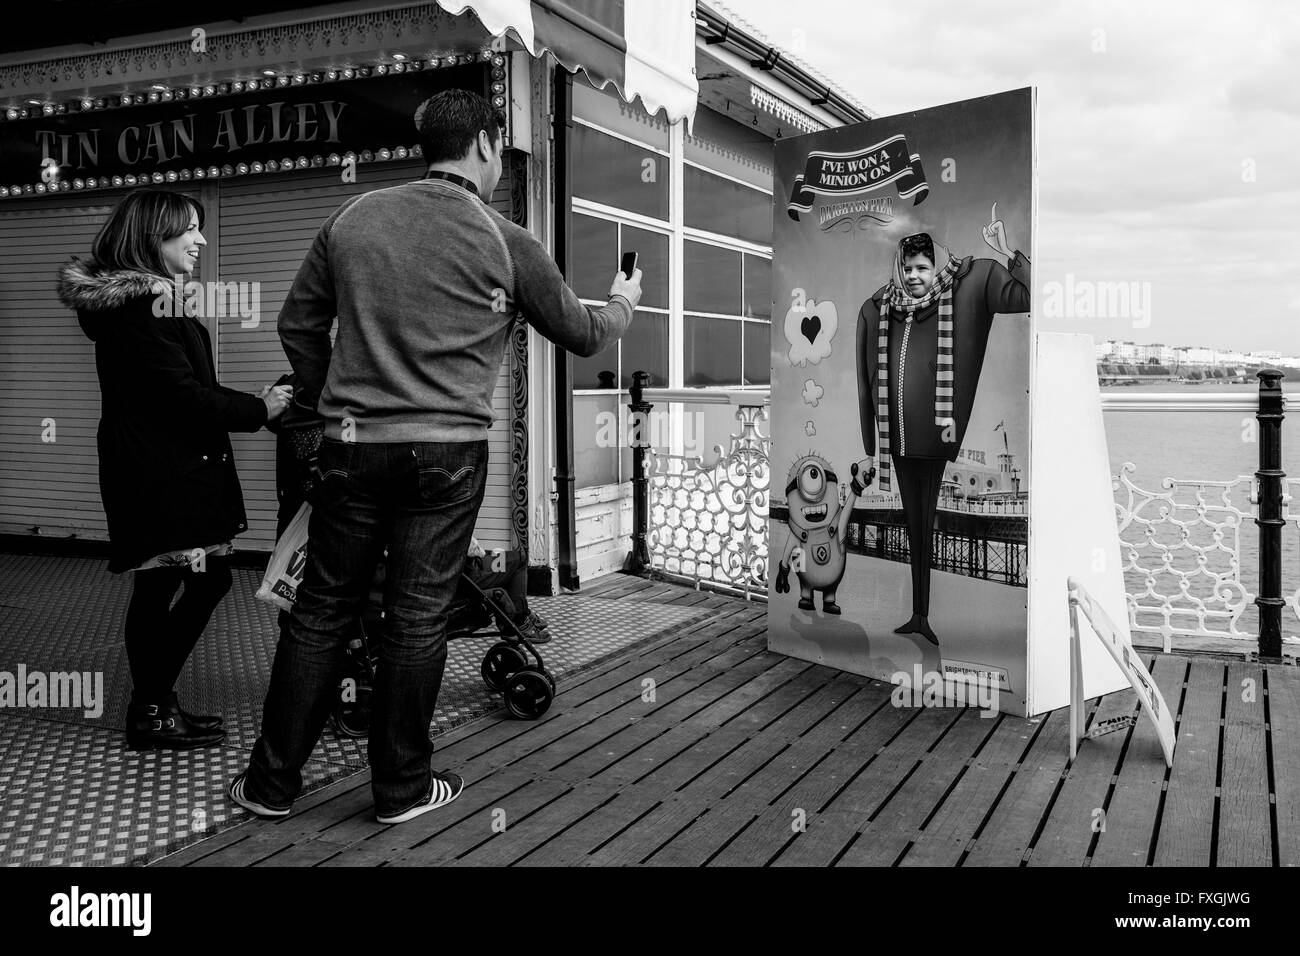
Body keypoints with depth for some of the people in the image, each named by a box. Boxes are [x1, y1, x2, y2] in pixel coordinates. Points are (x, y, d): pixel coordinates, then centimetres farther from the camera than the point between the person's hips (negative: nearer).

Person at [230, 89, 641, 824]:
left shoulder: (354, 217, 6)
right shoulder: (505, 242, -2)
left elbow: (299, 325, 12)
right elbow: (581, 335, 10)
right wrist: (623, 305, 31)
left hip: (353, 446, 3)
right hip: (446, 452, -3)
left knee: (322, 611, 12)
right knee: (418, 619, 6)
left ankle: (273, 781, 22)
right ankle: (403, 786, 19)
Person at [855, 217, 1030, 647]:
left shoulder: (961, 296, -2)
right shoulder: (881, 309, 10)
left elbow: (1024, 295, -12)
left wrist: (1006, 251, -19)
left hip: (940, 440, -5)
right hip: (900, 441, 5)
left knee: (939, 529, -1)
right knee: (913, 527, 14)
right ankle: (918, 614, 25)